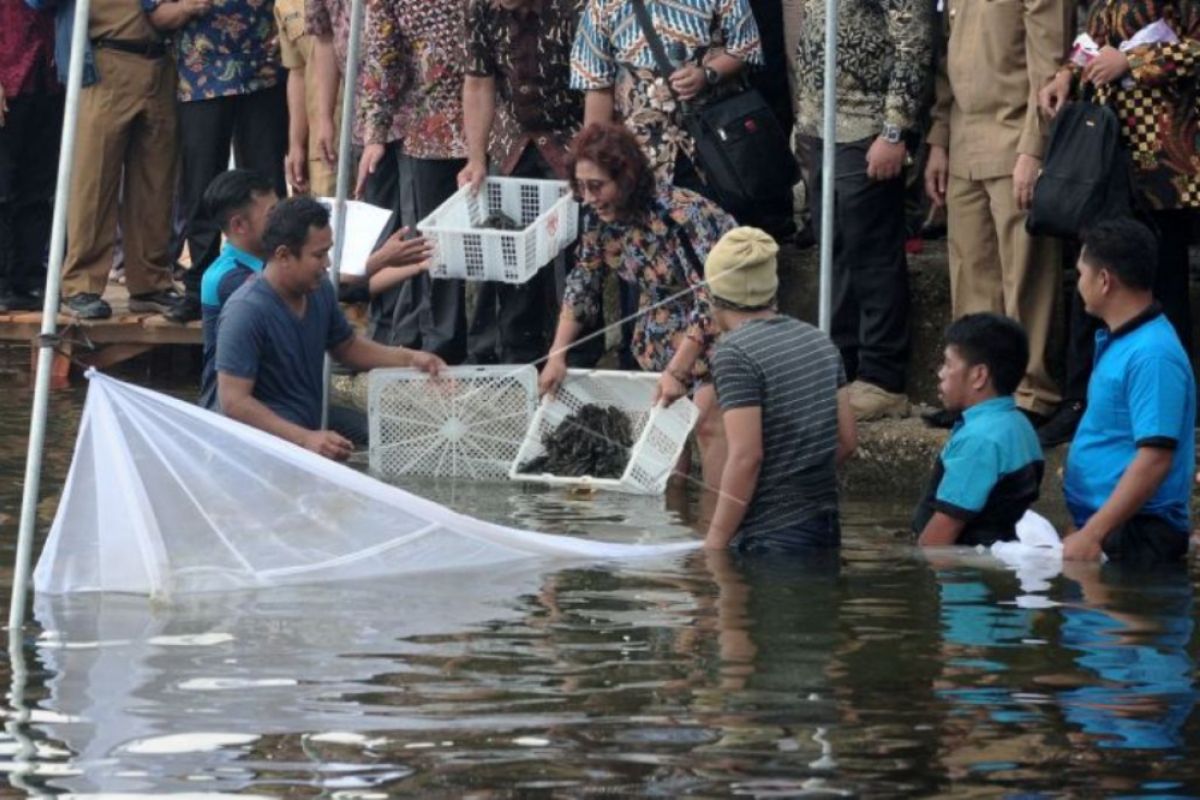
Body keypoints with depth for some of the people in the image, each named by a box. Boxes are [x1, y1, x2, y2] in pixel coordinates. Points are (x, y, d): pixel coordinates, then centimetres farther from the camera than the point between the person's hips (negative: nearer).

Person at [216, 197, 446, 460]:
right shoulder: (246, 312, -19)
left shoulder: (320, 290, 5)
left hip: (318, 426, 9)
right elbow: (234, 401, -22)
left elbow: (347, 346, 25)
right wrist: (305, 439, -30)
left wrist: (408, 358, 9)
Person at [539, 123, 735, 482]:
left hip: (721, 318, -7)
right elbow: (582, 286, 0)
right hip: (666, 315, 7)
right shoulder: (598, 216, -11)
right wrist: (557, 356, -5)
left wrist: (677, 371, -30)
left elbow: (710, 298, -31)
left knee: (708, 418, -17)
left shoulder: (680, 214, -32)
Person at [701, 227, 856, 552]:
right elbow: (846, 440, 12)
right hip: (825, 525, 8)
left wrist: (714, 543, -15)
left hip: (768, 537, -8)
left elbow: (746, 456, -19)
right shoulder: (818, 340, 10)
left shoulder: (734, 353, -13)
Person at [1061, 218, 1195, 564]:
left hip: (1136, 534, -9)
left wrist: (1092, 535, -25)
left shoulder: (1152, 355, -17)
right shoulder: (1119, 340, 15)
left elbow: (1155, 458, -23)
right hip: (1105, 525, 9)